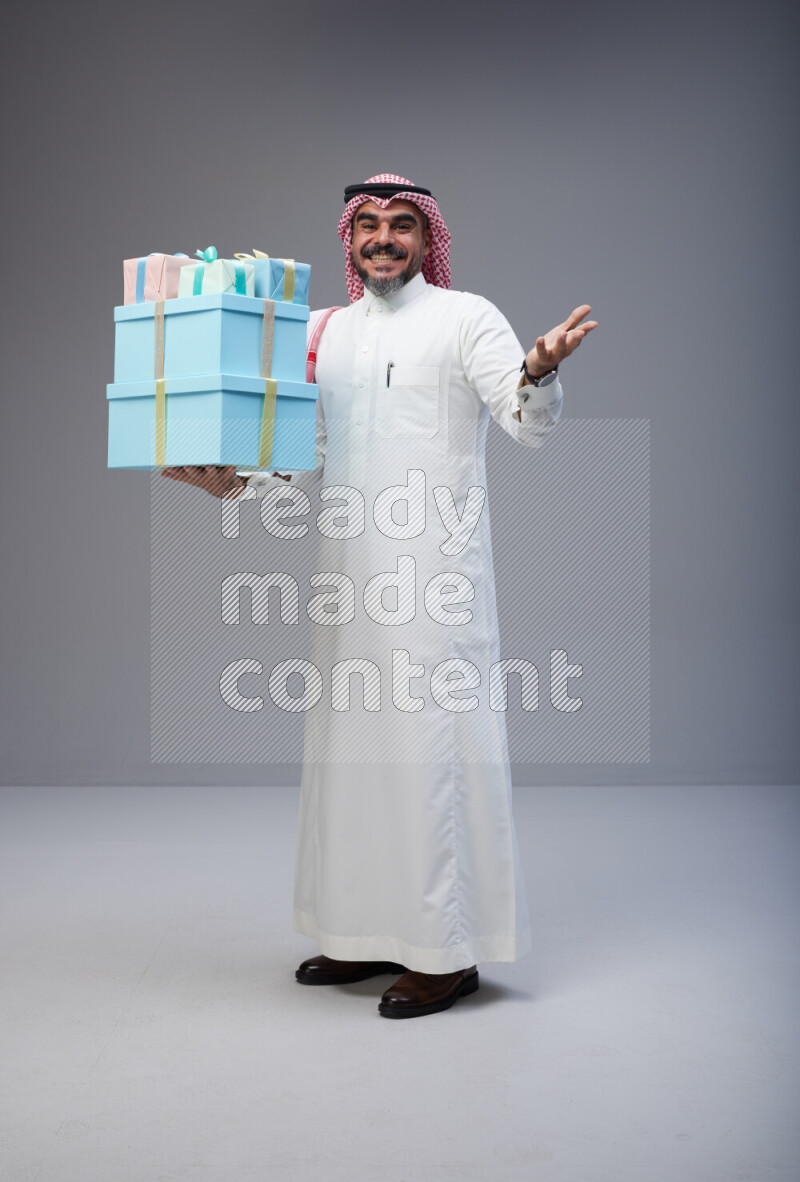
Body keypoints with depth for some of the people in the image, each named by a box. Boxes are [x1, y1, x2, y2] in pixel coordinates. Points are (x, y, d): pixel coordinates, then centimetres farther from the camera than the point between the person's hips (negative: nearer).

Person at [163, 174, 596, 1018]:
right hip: (348, 569, 6)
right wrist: (233, 483, 1)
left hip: (435, 570, -6)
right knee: (350, 742, 10)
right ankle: (368, 934, 22)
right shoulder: (328, 333, 17)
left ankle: (447, 949, 3)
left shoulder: (466, 318, 0)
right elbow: (305, 464, 18)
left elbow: (530, 423, -12)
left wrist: (540, 370, -33)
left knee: (431, 743, -6)